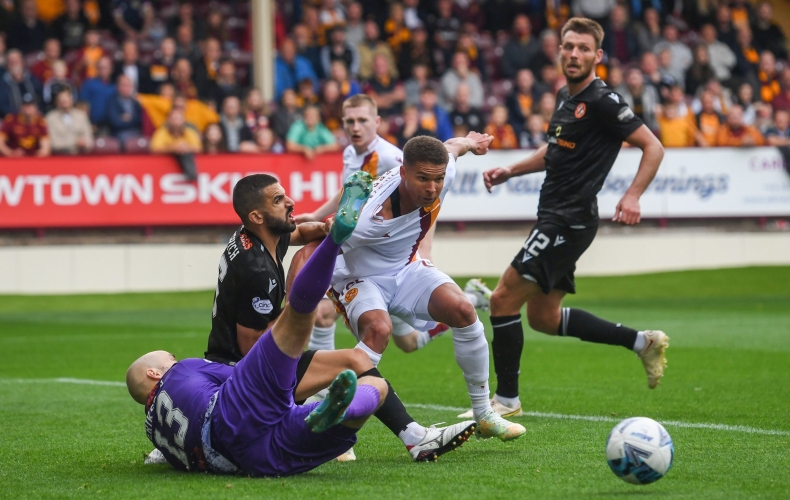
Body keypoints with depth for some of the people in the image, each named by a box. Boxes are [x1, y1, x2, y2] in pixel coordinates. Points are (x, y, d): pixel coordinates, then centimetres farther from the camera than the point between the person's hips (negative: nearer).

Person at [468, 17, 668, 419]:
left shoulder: (601, 101, -14)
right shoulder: (565, 97, 13)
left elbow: (652, 147, -15)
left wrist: (633, 195, -27)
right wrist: (510, 171, 20)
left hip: (570, 220, -10)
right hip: (554, 217, 10)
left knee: (504, 299, -10)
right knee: (543, 317, 16)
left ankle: (506, 401, 0)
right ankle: (643, 342, 23)